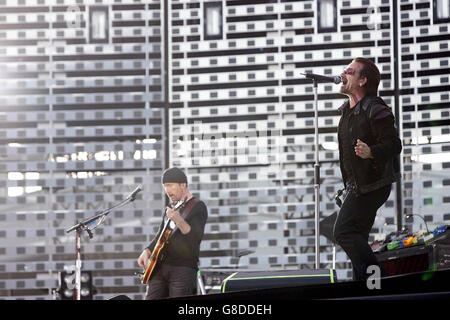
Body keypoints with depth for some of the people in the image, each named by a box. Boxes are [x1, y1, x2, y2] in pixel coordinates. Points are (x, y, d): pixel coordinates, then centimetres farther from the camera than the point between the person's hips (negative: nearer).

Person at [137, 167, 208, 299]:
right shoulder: (171, 208, 20)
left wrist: (179, 221, -35)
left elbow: (196, 236, -18)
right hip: (160, 267, 7)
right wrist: (147, 252, 5)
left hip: (183, 269, -7)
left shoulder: (198, 206, -4)